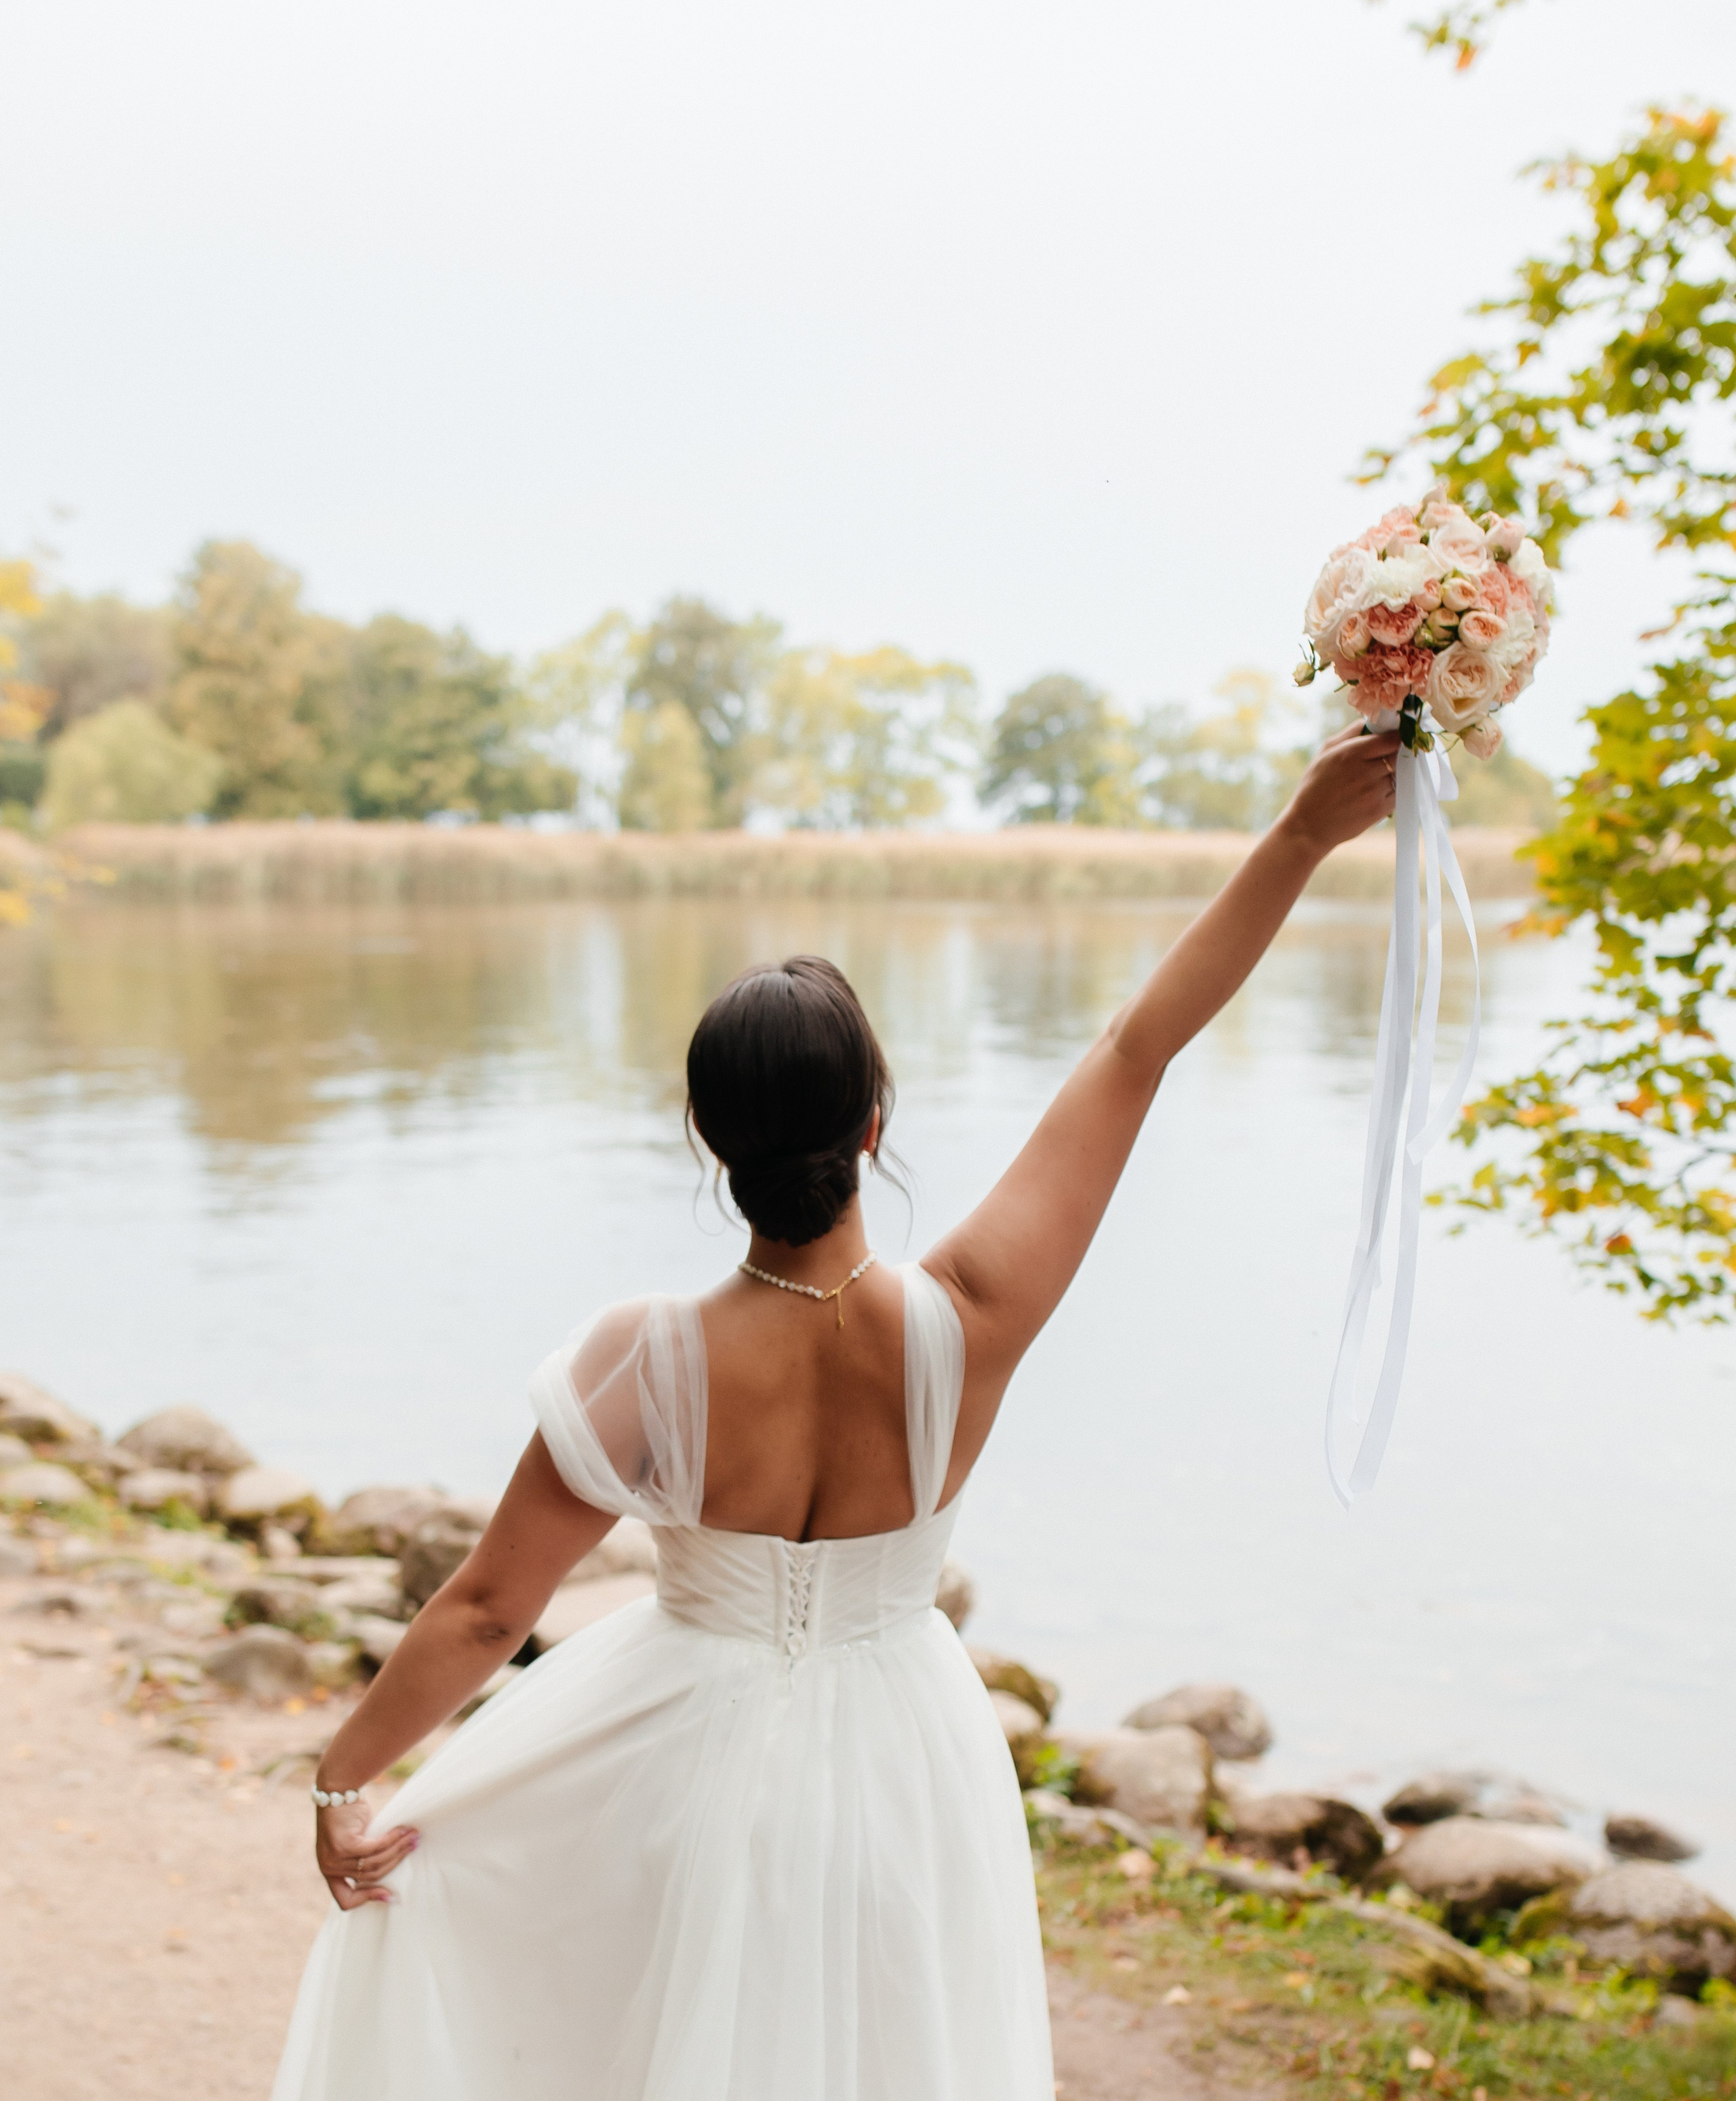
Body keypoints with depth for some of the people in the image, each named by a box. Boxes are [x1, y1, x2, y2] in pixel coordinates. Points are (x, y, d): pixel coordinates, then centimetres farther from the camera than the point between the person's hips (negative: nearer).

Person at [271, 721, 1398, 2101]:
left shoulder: (649, 1364, -26)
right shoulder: (965, 1328, -24)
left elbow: (485, 1611, -16)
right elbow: (1138, 1050, -19)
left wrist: (341, 1785, 0)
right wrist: (1303, 836, -15)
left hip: (691, 1767, -2)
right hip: (894, 1772, 2)